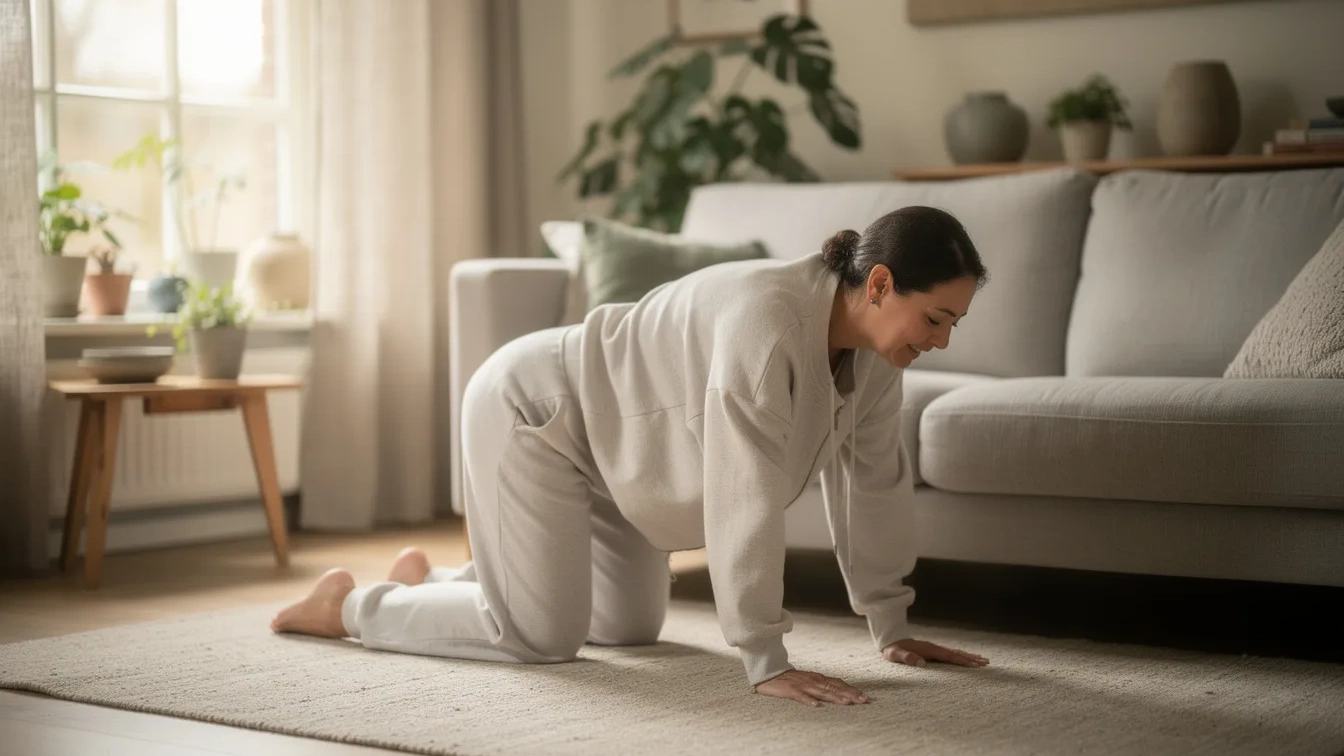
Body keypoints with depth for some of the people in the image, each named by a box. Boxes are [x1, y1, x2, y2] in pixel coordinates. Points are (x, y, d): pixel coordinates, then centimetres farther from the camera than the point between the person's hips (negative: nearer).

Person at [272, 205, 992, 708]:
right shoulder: (767, 322, -37)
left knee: (631, 625, 15)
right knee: (543, 635, -11)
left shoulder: (872, 345, -11)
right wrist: (767, 664, -36)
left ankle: (431, 580, 33)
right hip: (530, 411, -9)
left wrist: (892, 629, -1)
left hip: (599, 433, 9)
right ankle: (352, 605, 11)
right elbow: (746, 499, -38)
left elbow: (872, 479, -2)